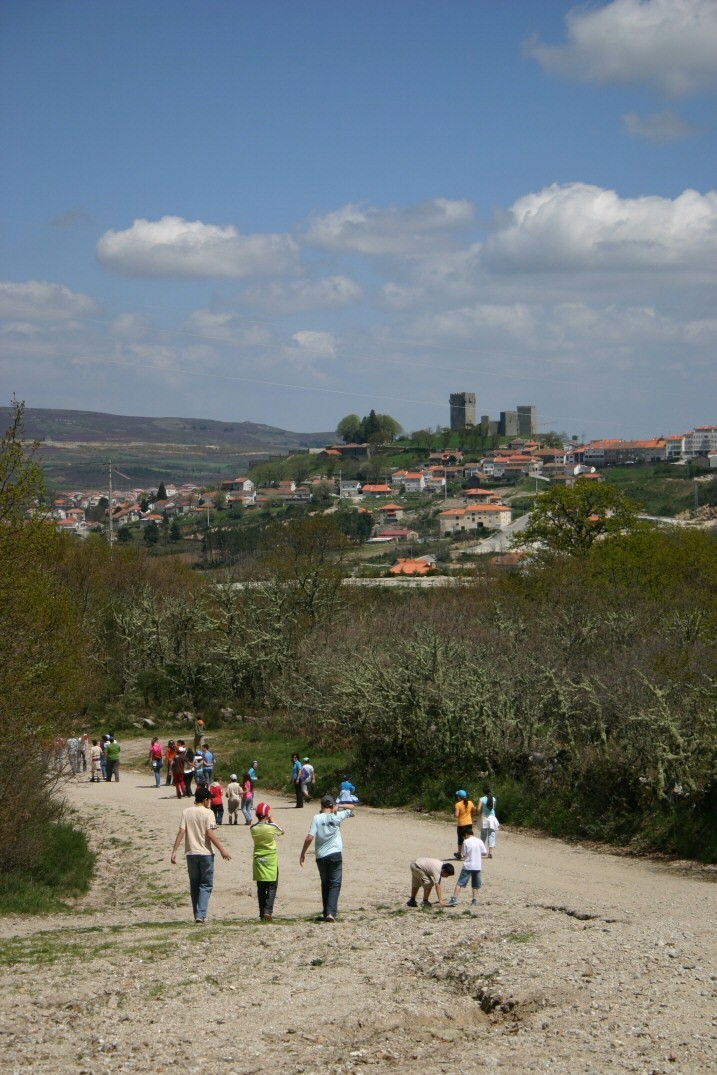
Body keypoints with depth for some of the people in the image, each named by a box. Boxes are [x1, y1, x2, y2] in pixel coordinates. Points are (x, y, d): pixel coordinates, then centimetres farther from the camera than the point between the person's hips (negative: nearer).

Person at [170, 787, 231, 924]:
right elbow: (210, 834, -15)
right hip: (205, 853, -3)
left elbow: (181, 832, -4)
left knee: (194, 885, 13)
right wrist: (222, 850, -10)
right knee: (206, 885, 4)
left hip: (191, 853, 3)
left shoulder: (186, 812, 2)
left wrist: (174, 851, -2)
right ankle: (201, 914, -9)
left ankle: (197, 915, 16)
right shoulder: (207, 813, -8)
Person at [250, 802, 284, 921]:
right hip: (271, 860, -3)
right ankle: (268, 910, -14)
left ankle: (262, 913, 10)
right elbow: (281, 832, 6)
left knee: (261, 887, 9)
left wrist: (260, 820, 8)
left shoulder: (253, 828, -6)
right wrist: (272, 821, 12)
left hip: (258, 860, 3)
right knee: (272, 886, 2)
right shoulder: (271, 827, -14)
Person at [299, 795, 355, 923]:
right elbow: (351, 810, 17)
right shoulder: (336, 817, 0)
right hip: (335, 854, -1)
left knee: (325, 884, 15)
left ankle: (326, 913, 14)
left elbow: (310, 837, -10)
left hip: (321, 856, 1)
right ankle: (331, 912, -17)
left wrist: (303, 853, -2)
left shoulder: (317, 818, -4)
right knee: (335, 884, 0)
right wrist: (337, 809, 11)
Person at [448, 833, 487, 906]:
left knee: (459, 883, 0)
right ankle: (474, 901, 10)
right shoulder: (479, 841, 2)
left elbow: (462, 855, -3)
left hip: (467, 866, -3)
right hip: (478, 867, 3)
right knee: (475, 885, 14)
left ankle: (454, 899, -9)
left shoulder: (466, 842, -5)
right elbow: (485, 852, 4)